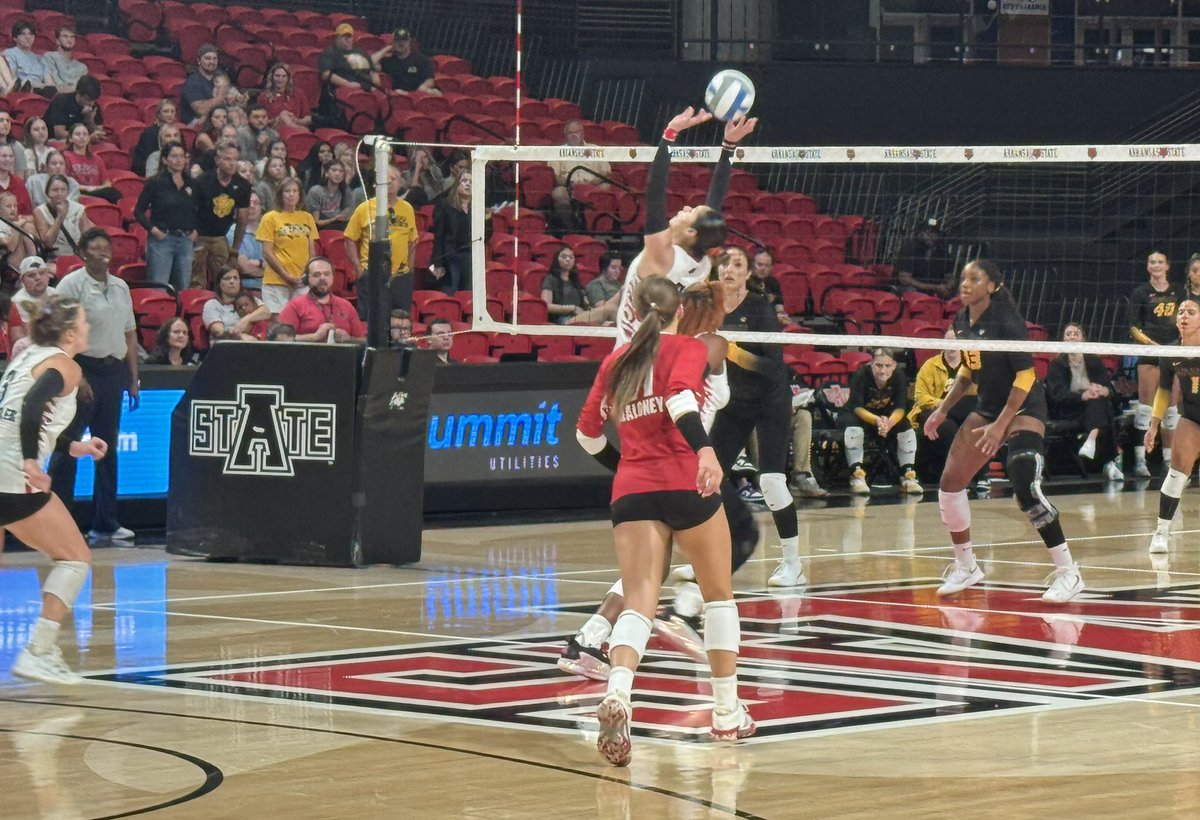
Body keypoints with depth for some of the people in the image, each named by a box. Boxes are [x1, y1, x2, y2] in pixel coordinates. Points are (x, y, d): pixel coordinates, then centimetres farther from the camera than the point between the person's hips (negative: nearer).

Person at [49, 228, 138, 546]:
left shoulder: (120, 287, 13)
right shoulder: (71, 284, -6)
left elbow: (129, 333, 18)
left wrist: (133, 377, 14)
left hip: (113, 370, 6)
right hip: (82, 367, -6)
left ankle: (105, 524, 13)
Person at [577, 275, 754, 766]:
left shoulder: (615, 361, 17)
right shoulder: (688, 349, 3)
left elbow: (587, 434, 21)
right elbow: (681, 398, -17)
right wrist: (705, 450, -32)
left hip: (631, 491, 3)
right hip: (686, 484, -3)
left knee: (638, 603, -7)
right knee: (719, 596, 16)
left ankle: (617, 694, -36)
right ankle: (727, 713, 21)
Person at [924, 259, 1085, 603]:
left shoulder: (1006, 321, -20)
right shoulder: (962, 322, 3)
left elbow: (1025, 376, -20)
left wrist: (1001, 424, -23)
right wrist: (943, 409, 11)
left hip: (1023, 408, -8)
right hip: (988, 407, 8)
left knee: (1026, 487, -24)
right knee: (950, 482, 2)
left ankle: (1068, 572, -16)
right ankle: (965, 567, 20)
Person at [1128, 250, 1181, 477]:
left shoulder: (1177, 292, 10)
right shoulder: (1140, 293, 0)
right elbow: (1133, 327, -4)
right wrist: (1151, 343, -16)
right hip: (1149, 353, -4)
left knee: (1171, 407, 6)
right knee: (1146, 404, -7)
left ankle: (1169, 458, 11)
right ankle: (1140, 459, -7)